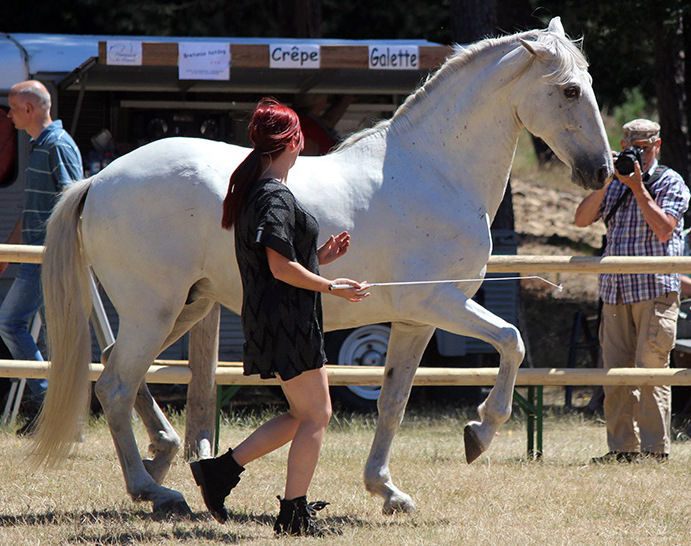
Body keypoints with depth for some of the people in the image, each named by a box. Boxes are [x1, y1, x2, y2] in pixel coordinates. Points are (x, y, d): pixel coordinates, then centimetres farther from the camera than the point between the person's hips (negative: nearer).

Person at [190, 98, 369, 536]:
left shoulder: (253, 191, 15)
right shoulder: (276, 198, -16)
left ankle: (223, 469, 13)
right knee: (315, 416, -1)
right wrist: (332, 287, -13)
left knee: (304, 415, 16)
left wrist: (320, 257, 16)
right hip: (288, 321, -10)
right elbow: (282, 269, -22)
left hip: (270, 319, 10)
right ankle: (294, 513, 2)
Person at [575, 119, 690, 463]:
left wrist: (638, 188, -14)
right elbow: (582, 219, 5)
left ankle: (655, 450, -8)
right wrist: (604, 184, -7)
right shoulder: (615, 184, 17)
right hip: (615, 292, 5)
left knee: (650, 370, -10)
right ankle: (622, 448, 7)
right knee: (615, 374, 3)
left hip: (655, 291, -5)